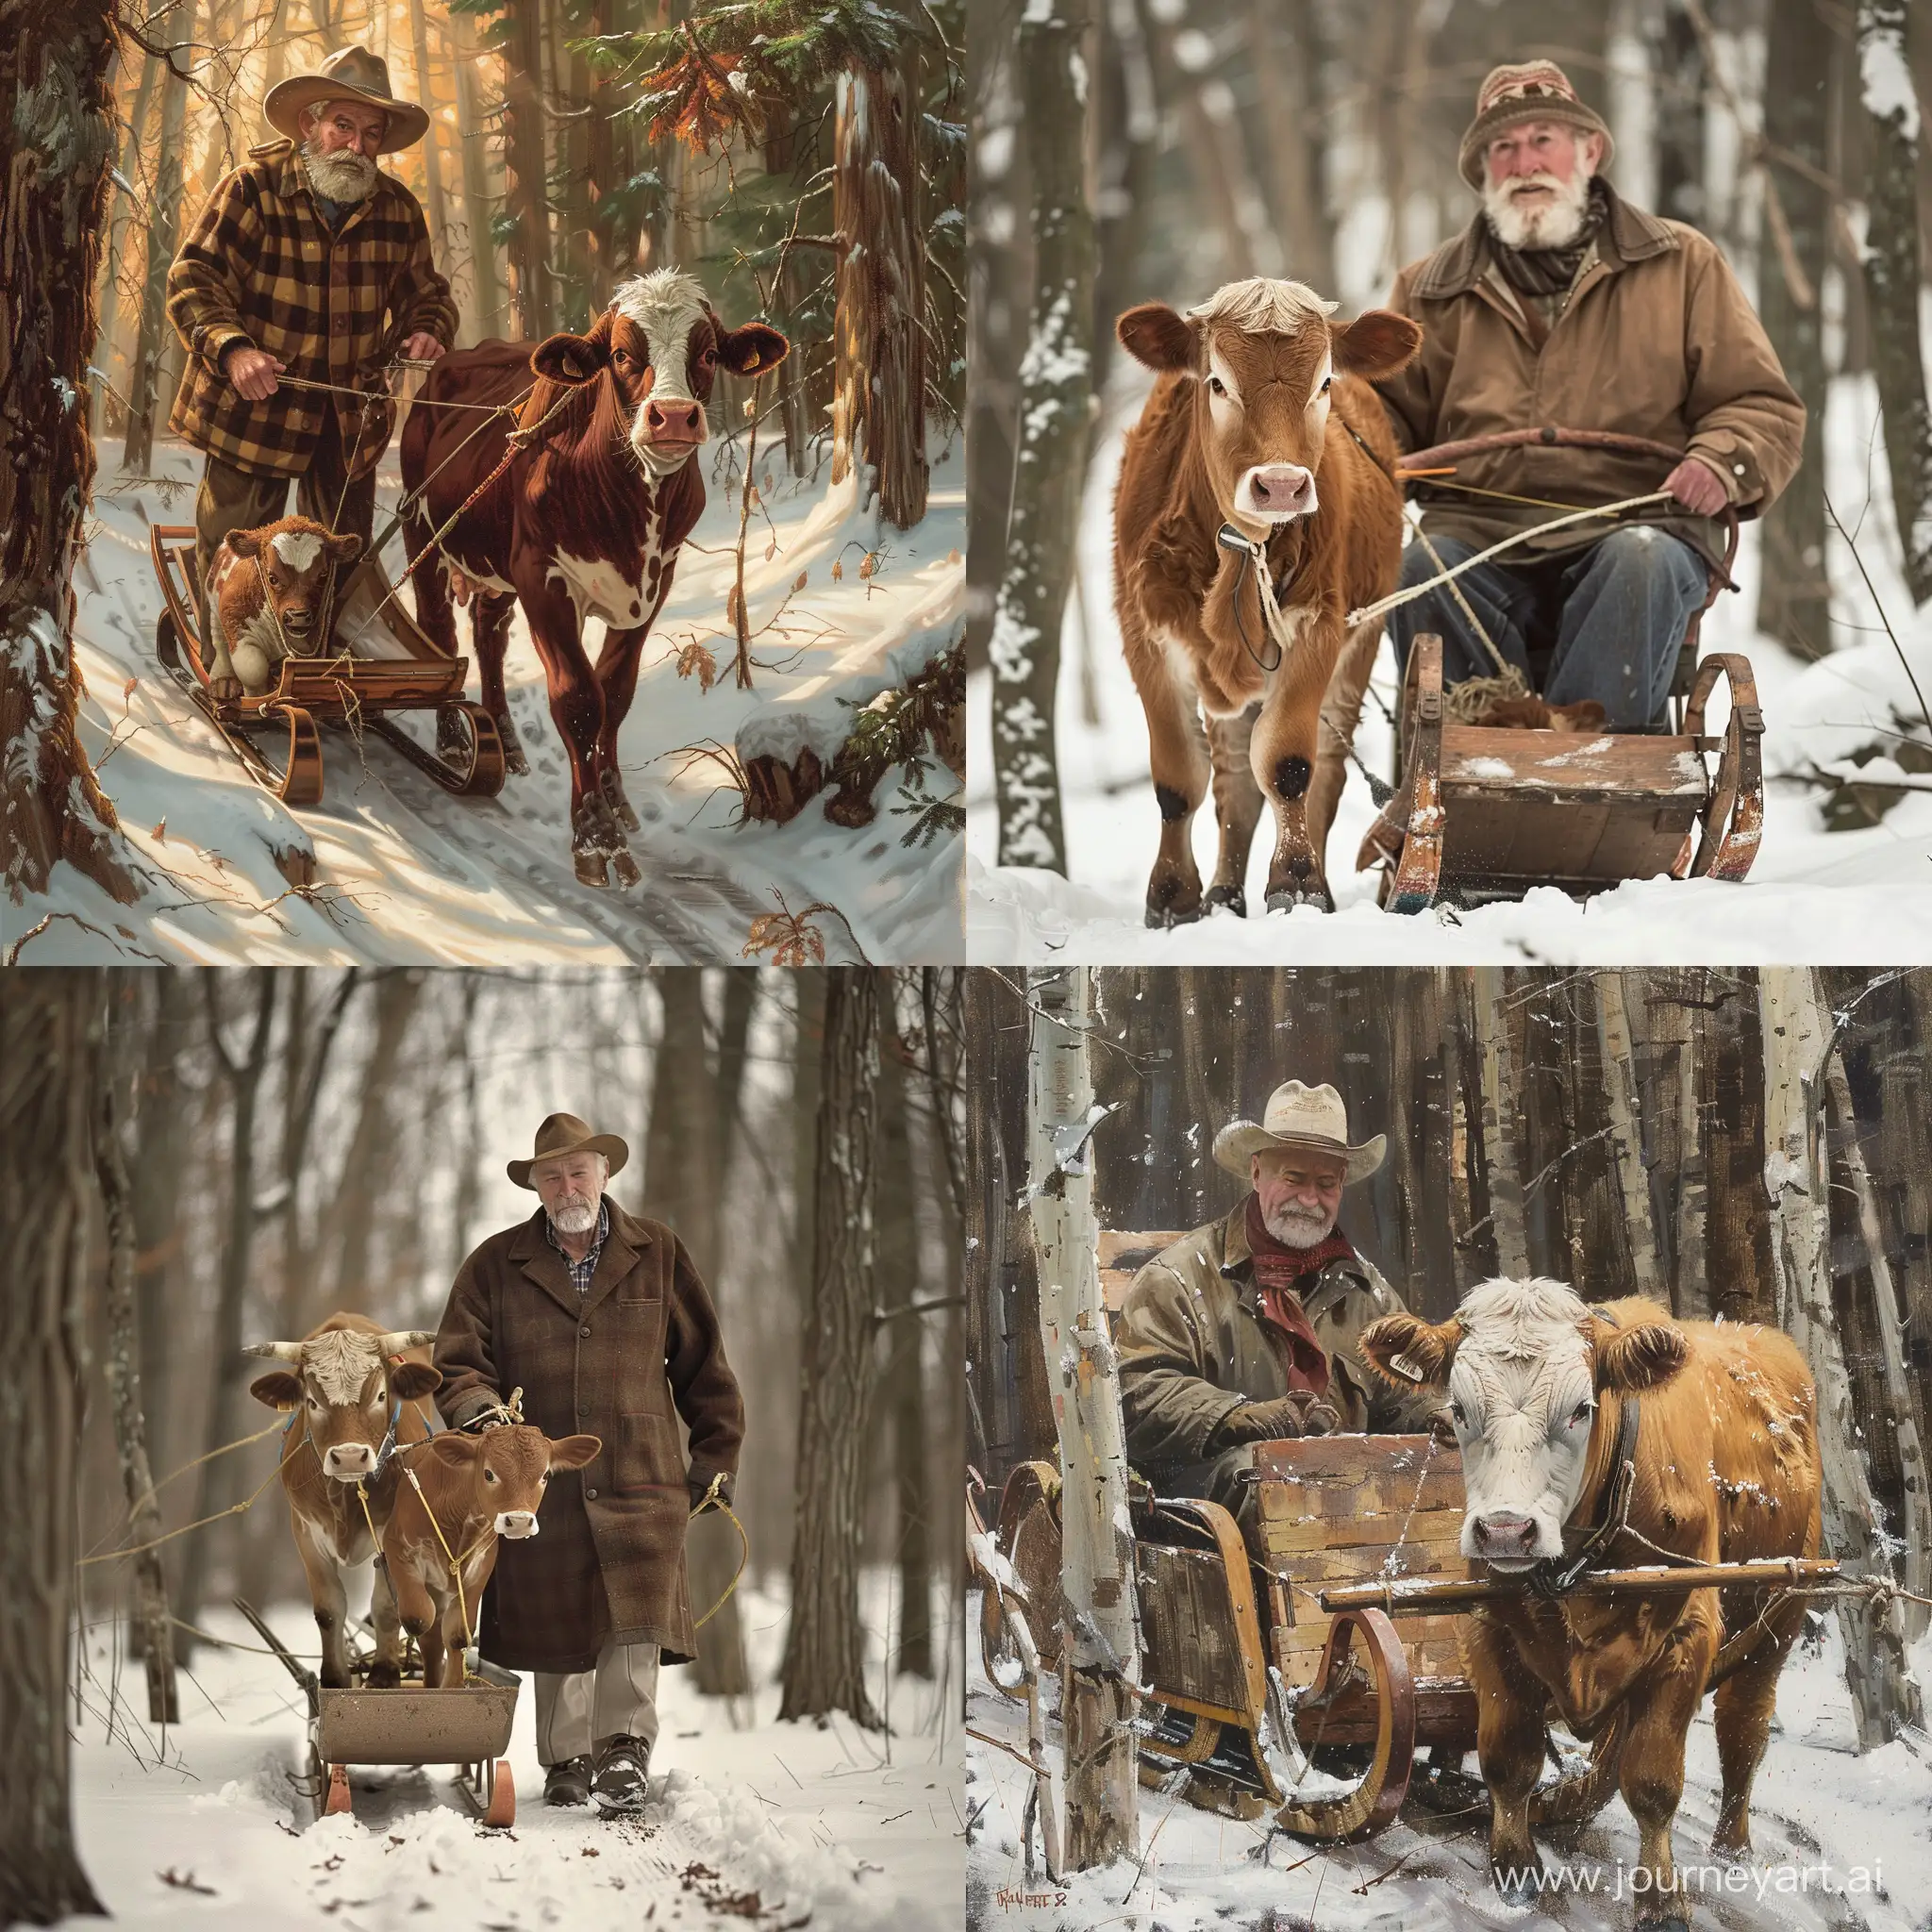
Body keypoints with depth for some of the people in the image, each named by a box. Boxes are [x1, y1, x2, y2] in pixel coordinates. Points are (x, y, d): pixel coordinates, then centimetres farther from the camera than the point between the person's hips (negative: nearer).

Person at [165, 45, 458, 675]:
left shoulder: (396, 209, 1)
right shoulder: (252, 189, -12)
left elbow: (424, 291, 14)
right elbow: (193, 282, -15)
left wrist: (426, 329, -11)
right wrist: (232, 349, -33)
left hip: (353, 415, 4)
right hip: (252, 409, -4)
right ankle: (226, 680, 21)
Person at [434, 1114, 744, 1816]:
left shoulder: (657, 1254, 11)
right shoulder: (496, 1265, 9)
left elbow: (702, 1360, 15)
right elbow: (458, 1360, 5)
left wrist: (716, 1455, 13)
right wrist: (479, 1413, -16)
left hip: (639, 1479, -1)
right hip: (540, 1485, 1)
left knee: (635, 1624, -16)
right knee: (555, 1632, 7)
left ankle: (623, 1752, -15)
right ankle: (565, 1762, 20)